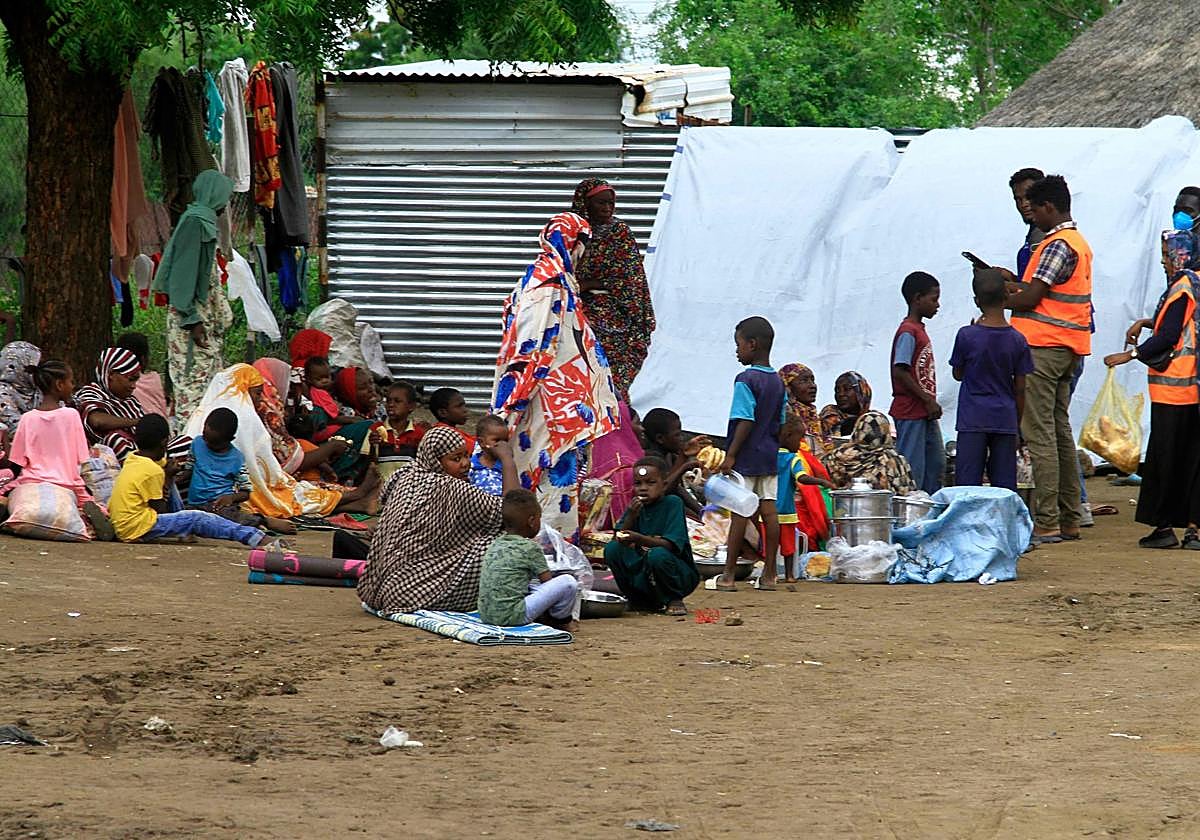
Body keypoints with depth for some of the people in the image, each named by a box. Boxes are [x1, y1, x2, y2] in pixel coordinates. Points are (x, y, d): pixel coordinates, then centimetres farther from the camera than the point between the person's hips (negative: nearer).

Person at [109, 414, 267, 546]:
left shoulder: (131, 459, 8)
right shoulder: (153, 472, -16)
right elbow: (159, 510, -12)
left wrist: (168, 475, 5)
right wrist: (167, 478, -1)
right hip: (137, 528, -9)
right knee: (198, 519, -9)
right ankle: (253, 538, -13)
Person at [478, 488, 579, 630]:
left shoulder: (495, 545, 15)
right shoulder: (530, 548, -6)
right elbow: (548, 582, -1)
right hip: (511, 616, -8)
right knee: (568, 582, -6)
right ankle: (562, 620, 16)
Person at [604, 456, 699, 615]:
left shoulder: (672, 503, -11)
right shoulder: (635, 506, 5)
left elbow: (669, 545, -22)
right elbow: (620, 539, -4)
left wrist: (639, 539, -37)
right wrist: (630, 517, -19)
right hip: (643, 575, 5)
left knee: (658, 554, -35)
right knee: (612, 549, -13)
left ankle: (674, 601, -7)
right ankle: (638, 601, 5)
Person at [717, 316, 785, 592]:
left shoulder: (745, 380, -14)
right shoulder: (777, 382, 10)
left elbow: (745, 421, -19)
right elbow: (780, 423, 13)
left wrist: (731, 455, -17)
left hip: (745, 456, -7)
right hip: (769, 456, 7)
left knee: (739, 513, -4)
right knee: (768, 510, 6)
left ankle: (728, 576, -1)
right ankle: (769, 574, 8)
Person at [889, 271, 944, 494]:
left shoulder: (919, 330, 15)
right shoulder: (908, 332, -15)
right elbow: (900, 371, -22)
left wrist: (931, 402, 14)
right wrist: (928, 399, -20)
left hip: (925, 413, 10)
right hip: (910, 411, -10)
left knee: (936, 464, 14)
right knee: (913, 468, -7)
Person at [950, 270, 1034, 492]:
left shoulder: (967, 336, -9)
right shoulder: (1017, 341, -2)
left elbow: (958, 374, 6)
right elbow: (1020, 389, 2)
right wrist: (1017, 425, 13)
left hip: (972, 420, -2)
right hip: (1005, 421, 2)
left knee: (968, 481, -1)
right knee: (1005, 484, 5)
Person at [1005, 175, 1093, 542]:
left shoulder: (1057, 245, -15)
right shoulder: (1079, 243, 17)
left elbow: (1030, 299, -17)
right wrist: (1011, 286, 15)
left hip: (1043, 347, -10)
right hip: (1068, 347, 10)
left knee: (1040, 434, -9)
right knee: (1061, 431, 12)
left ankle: (1046, 522, -11)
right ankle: (1069, 519, 14)